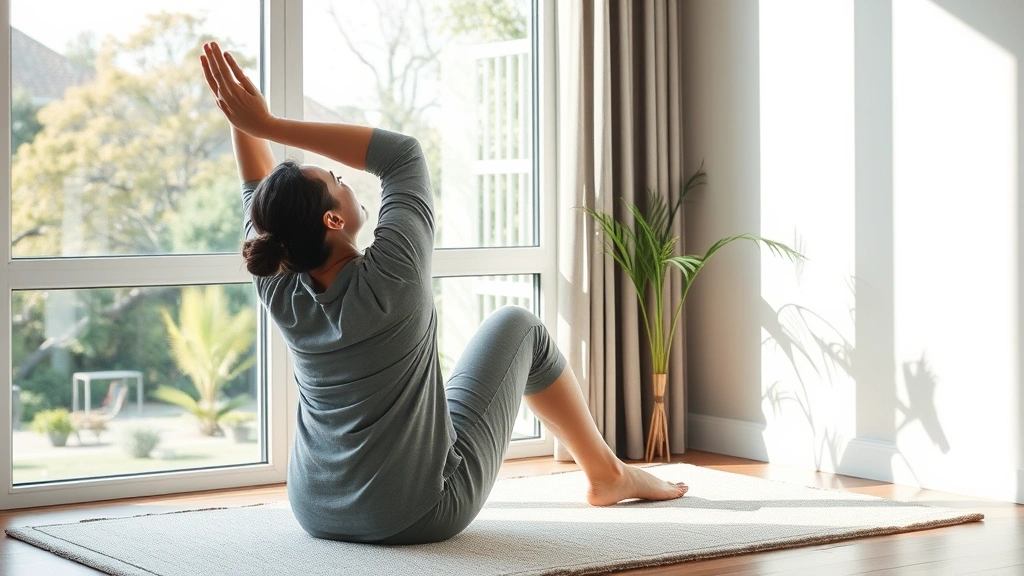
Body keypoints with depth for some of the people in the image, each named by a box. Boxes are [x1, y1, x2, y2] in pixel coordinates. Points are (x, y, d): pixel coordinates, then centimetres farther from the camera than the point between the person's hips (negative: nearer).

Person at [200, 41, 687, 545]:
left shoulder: (281, 296, -9)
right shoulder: (390, 279, -24)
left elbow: (258, 194, 7)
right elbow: (401, 152, -16)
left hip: (317, 516, 5)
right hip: (420, 516, -5)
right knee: (516, 327, 13)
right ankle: (607, 474, 30)